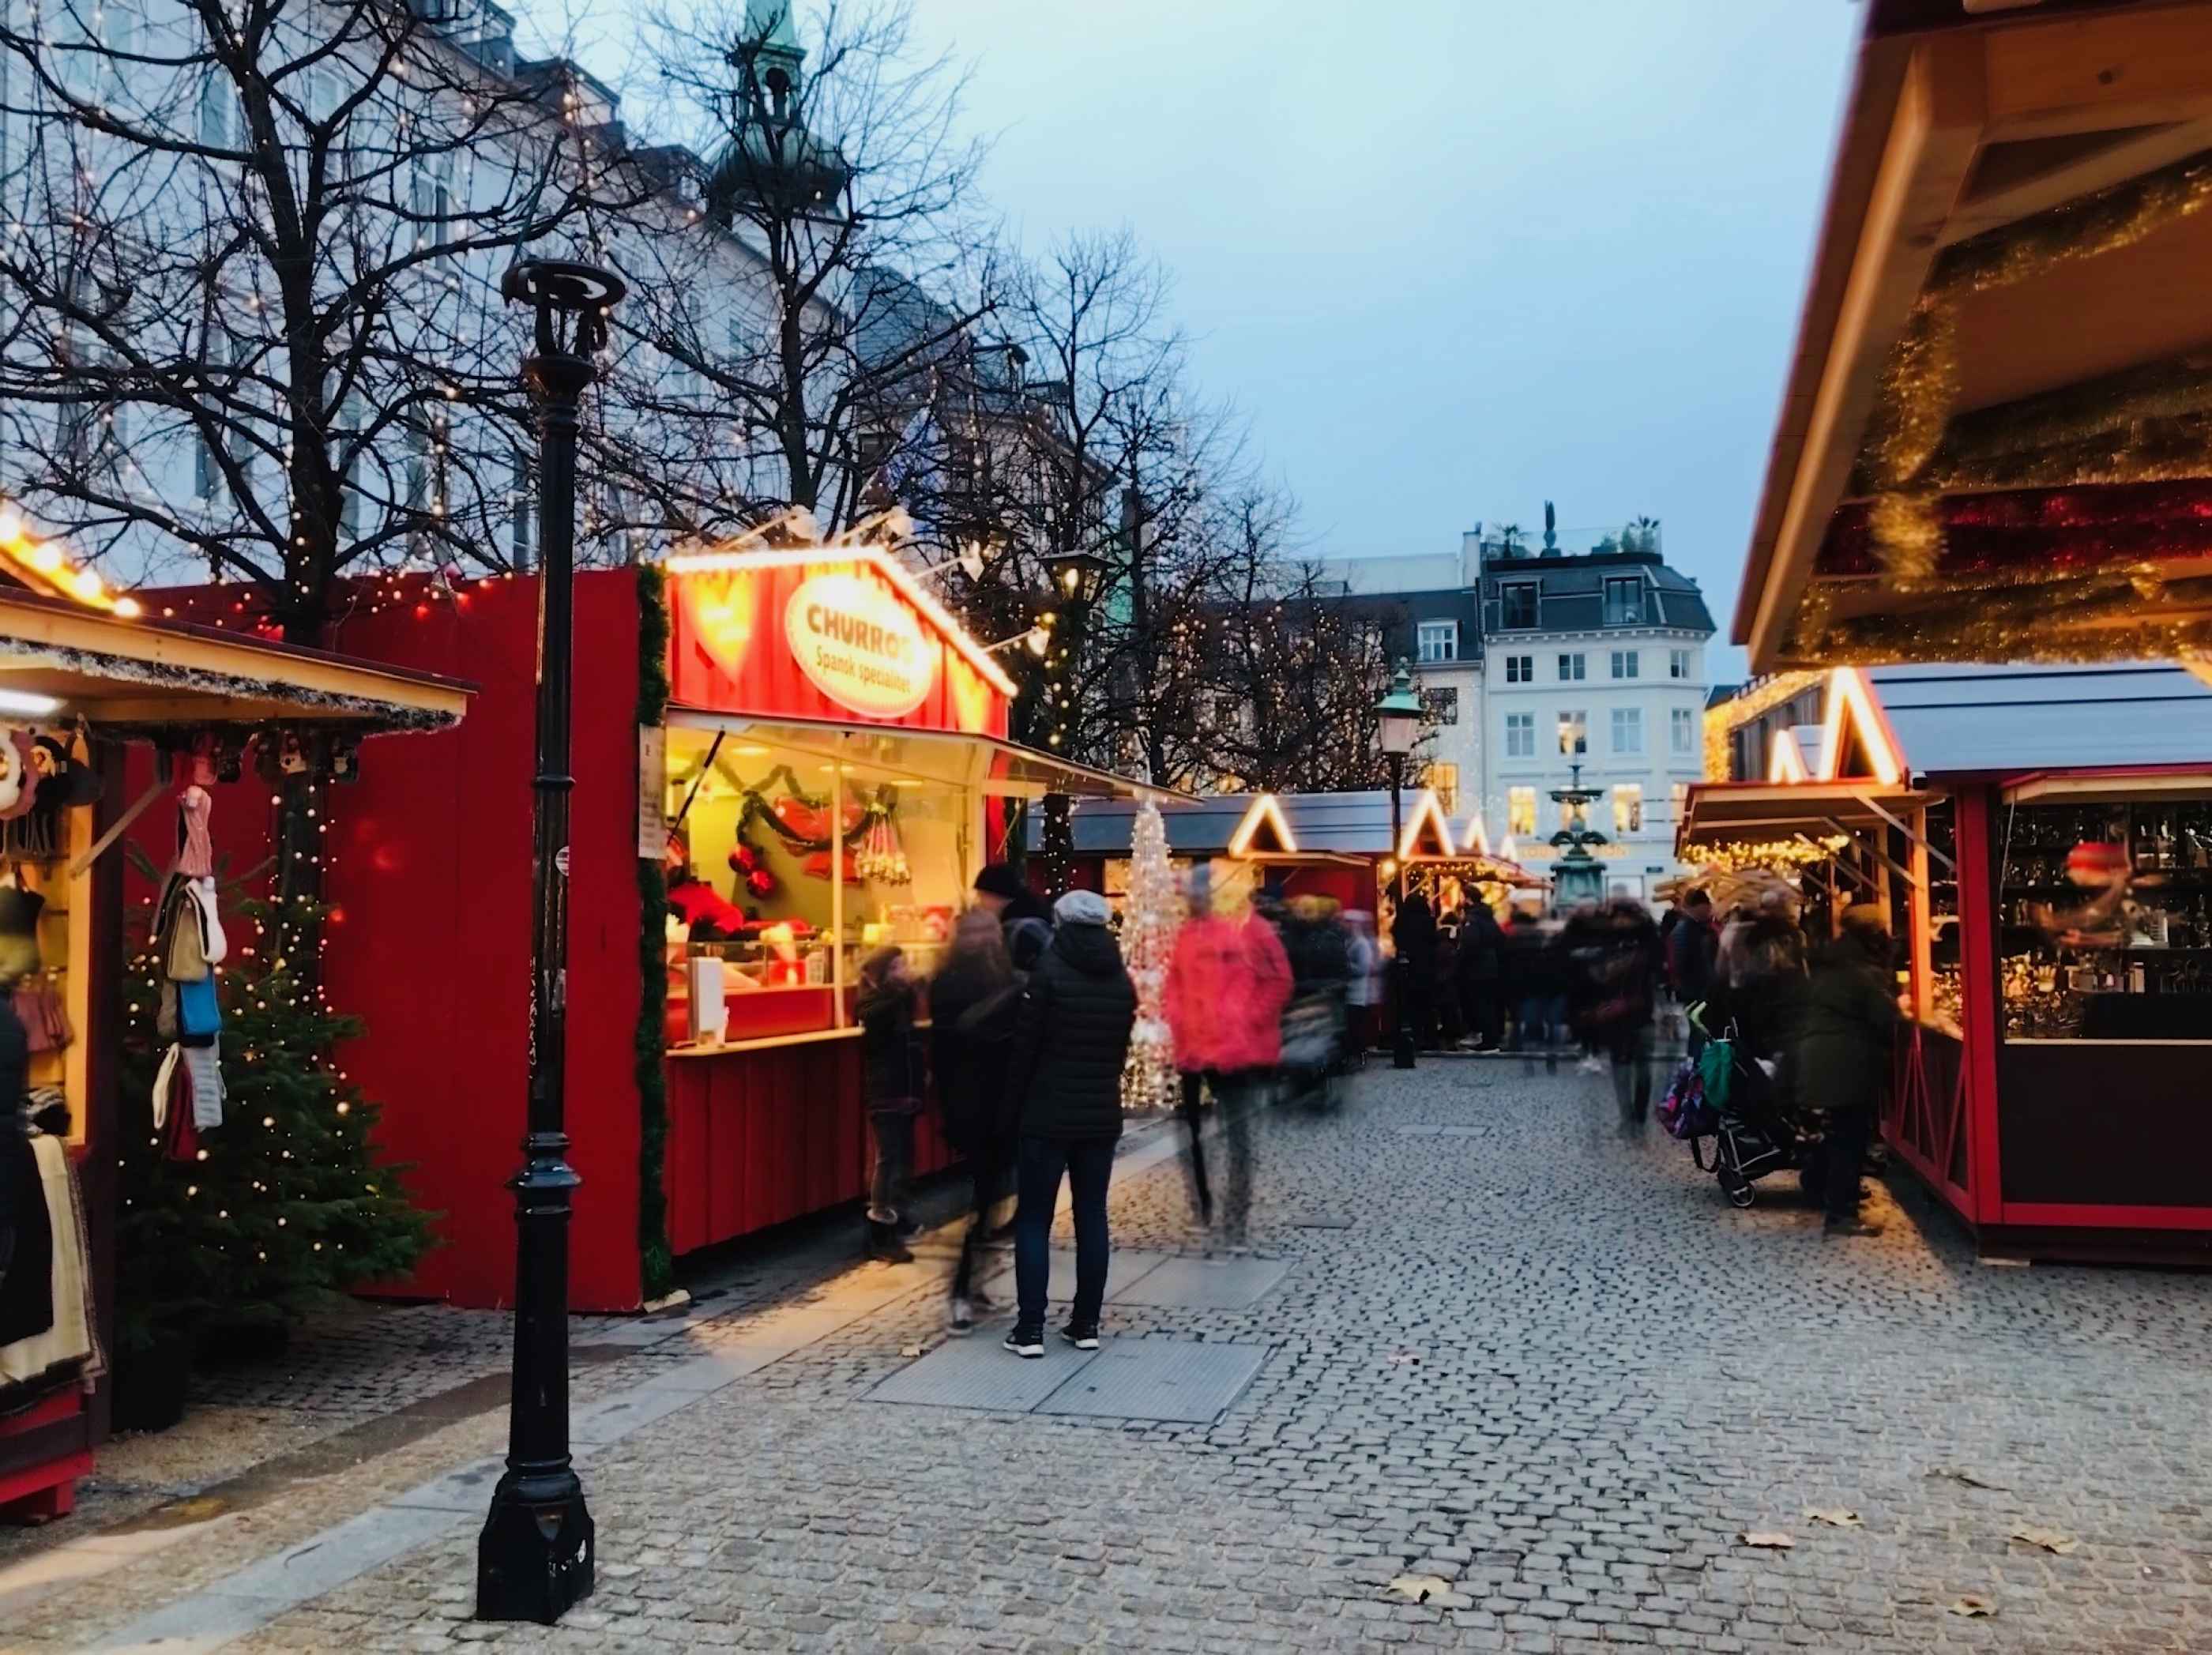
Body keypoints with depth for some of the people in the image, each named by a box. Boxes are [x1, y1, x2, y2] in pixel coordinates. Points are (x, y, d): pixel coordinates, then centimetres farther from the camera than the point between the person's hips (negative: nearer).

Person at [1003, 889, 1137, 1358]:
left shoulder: (1050, 973, -11)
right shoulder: (1122, 981, 5)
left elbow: (1025, 1044, -8)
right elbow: (1122, 1047, 7)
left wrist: (1019, 1095, 6)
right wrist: (1100, 1088, 14)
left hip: (1048, 1115, -5)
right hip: (1103, 1116, 5)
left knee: (1033, 1219, 1)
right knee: (1092, 1217, 11)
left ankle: (1030, 1329, -1)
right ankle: (1087, 1324, 14)